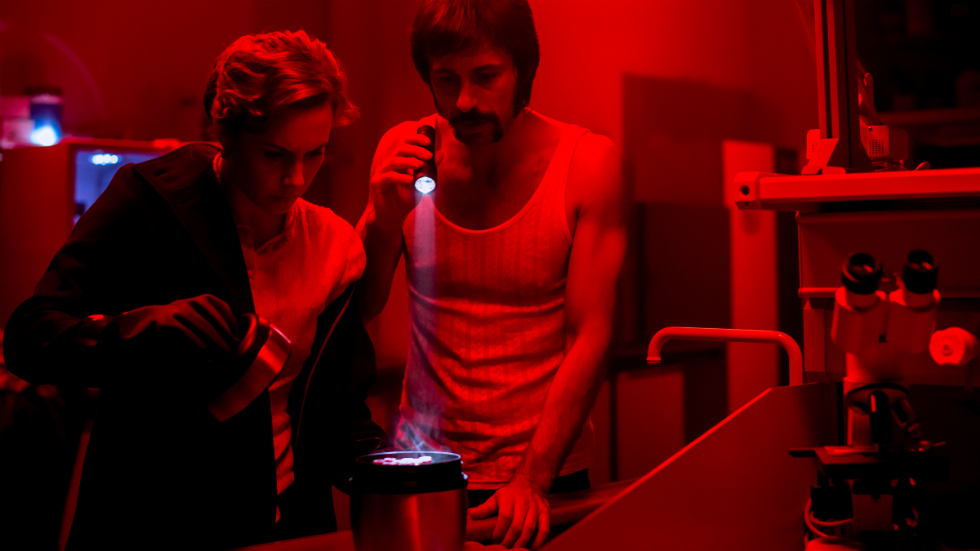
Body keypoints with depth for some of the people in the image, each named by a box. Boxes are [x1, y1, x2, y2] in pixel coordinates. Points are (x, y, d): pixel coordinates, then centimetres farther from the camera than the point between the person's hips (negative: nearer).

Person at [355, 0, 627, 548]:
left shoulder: (589, 163, -11)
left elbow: (590, 337, -13)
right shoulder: (405, 152, -4)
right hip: (422, 461, 2)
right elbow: (356, 312, 1)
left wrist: (532, 480, -21)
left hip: (548, 469, -2)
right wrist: (384, 220, -18)